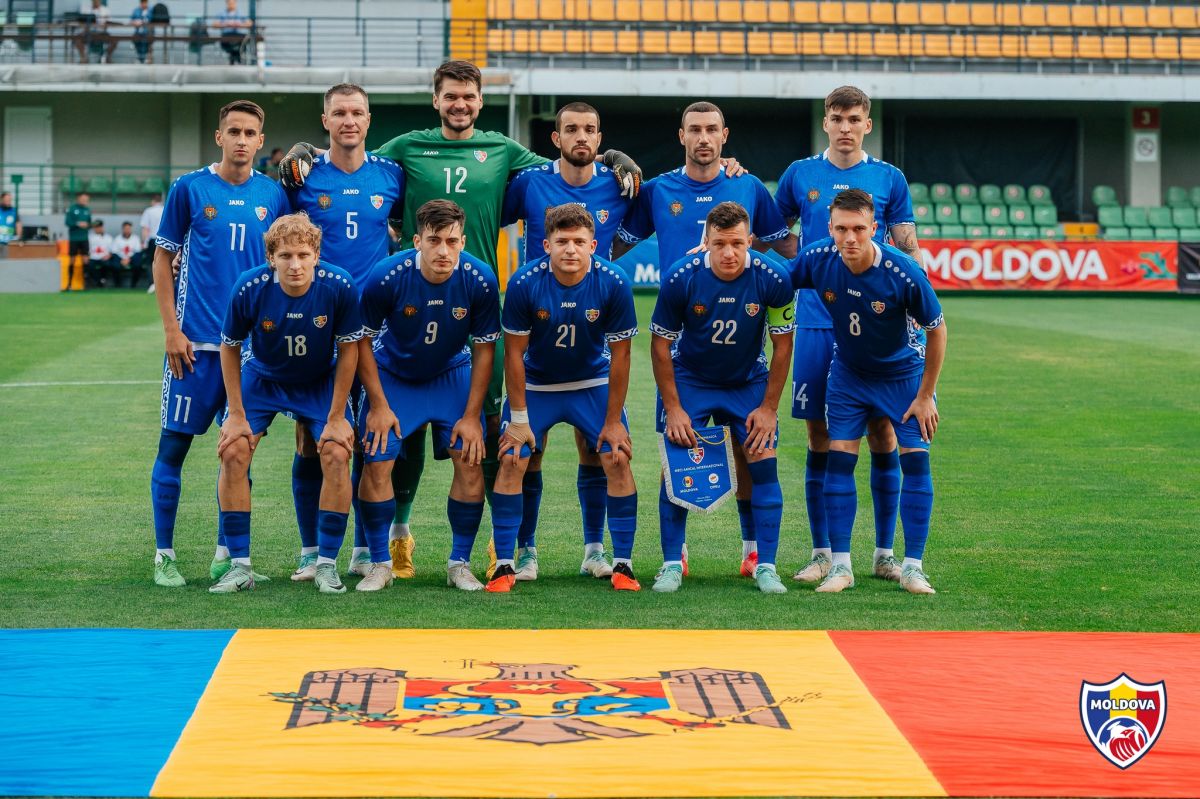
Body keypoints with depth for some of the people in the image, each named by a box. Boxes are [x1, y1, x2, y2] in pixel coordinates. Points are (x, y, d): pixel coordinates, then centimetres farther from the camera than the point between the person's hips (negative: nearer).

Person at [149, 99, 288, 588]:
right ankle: (164, 555, 7)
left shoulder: (273, 195, 5)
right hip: (196, 341, -2)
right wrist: (171, 330, -5)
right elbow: (163, 259, 2)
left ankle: (225, 556, 16)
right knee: (175, 442, -1)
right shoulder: (189, 189, -1)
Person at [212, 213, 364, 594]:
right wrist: (237, 415, -10)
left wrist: (337, 417, -12)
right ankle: (240, 566, -3)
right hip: (262, 378, 1)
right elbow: (230, 347, -11)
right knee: (233, 451, -14)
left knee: (337, 455, -16)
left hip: (321, 383, 0)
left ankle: (326, 564, -1)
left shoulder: (340, 287, -30)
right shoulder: (249, 288, -29)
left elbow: (348, 349, -14)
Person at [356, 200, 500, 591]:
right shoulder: (386, 277, -28)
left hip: (452, 374, 1)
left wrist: (472, 415, -11)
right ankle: (379, 563, 5)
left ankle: (460, 563, 6)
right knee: (377, 464, -12)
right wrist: (378, 405, -14)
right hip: (392, 375, -1)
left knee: (471, 463, -10)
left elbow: (484, 348, -10)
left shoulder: (480, 280, -23)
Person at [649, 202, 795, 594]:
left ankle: (766, 567, 0)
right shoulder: (680, 278, -24)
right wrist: (673, 408, -12)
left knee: (763, 465, -9)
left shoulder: (773, 279, -23)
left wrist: (769, 407, -9)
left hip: (749, 381, 0)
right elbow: (660, 344, -11)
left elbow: (782, 344, -9)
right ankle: (672, 565, 3)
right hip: (689, 380, 0)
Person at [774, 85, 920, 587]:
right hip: (816, 321, 0)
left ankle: (885, 552, 9)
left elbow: (907, 249, 6)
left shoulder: (889, 179, 6)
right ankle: (822, 553, 9)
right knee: (820, 437, 2)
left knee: (882, 433, 0)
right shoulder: (800, 174, 7)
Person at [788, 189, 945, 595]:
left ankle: (913, 566, 0)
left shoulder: (903, 272, -30)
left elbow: (936, 329, -15)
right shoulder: (816, 259, -22)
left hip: (904, 371, -2)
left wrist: (925, 395, -11)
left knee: (915, 459, -9)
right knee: (839, 460, -5)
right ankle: (840, 565, 2)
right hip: (848, 371, 2)